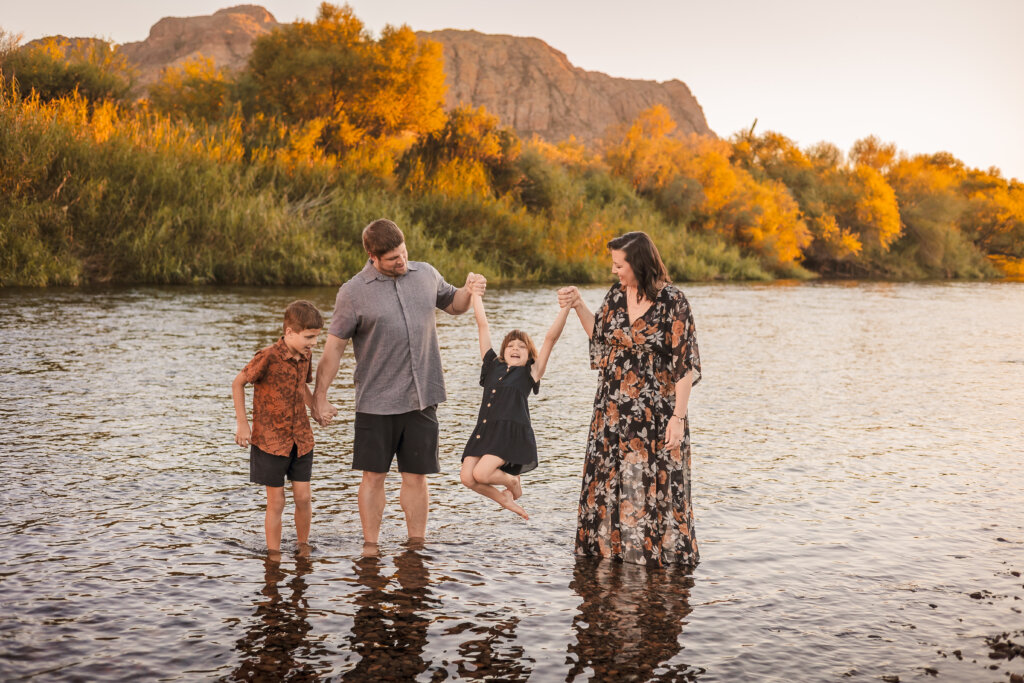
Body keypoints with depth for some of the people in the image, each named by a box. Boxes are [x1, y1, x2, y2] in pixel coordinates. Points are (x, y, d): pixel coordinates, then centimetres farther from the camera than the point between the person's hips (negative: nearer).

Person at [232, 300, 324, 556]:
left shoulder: (305, 355, 2)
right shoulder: (268, 357, -18)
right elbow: (238, 383, -8)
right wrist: (242, 423, -8)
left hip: (301, 438, 5)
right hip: (270, 439, -5)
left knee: (303, 497, 6)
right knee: (276, 502, 2)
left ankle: (303, 547, 25)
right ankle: (274, 555, 14)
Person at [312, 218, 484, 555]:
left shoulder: (426, 274, 7)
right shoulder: (353, 293, -5)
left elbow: (453, 304, 24)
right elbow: (333, 347, -3)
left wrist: (469, 291, 2)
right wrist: (319, 396, -4)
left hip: (422, 399, 3)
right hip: (376, 402, -3)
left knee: (416, 476, 8)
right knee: (374, 476, 4)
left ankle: (416, 546, 19)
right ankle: (370, 547, 17)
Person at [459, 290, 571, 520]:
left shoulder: (530, 373, 10)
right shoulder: (493, 365, 20)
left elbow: (551, 338, 3)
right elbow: (483, 325, 24)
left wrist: (565, 308, -3)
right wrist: (475, 293, 28)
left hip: (512, 432, -5)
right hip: (484, 430, 5)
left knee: (481, 474, -20)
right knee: (467, 477, -10)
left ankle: (513, 481, 14)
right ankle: (505, 500, 16)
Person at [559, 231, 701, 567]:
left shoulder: (672, 301, -13)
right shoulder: (616, 294, 3)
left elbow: (684, 363, -13)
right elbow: (600, 335, 19)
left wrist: (678, 416, -16)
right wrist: (578, 305, 6)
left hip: (654, 411, -6)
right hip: (612, 409, 6)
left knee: (652, 485, 0)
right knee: (607, 483, 10)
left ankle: (657, 552, 16)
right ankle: (609, 547, 24)